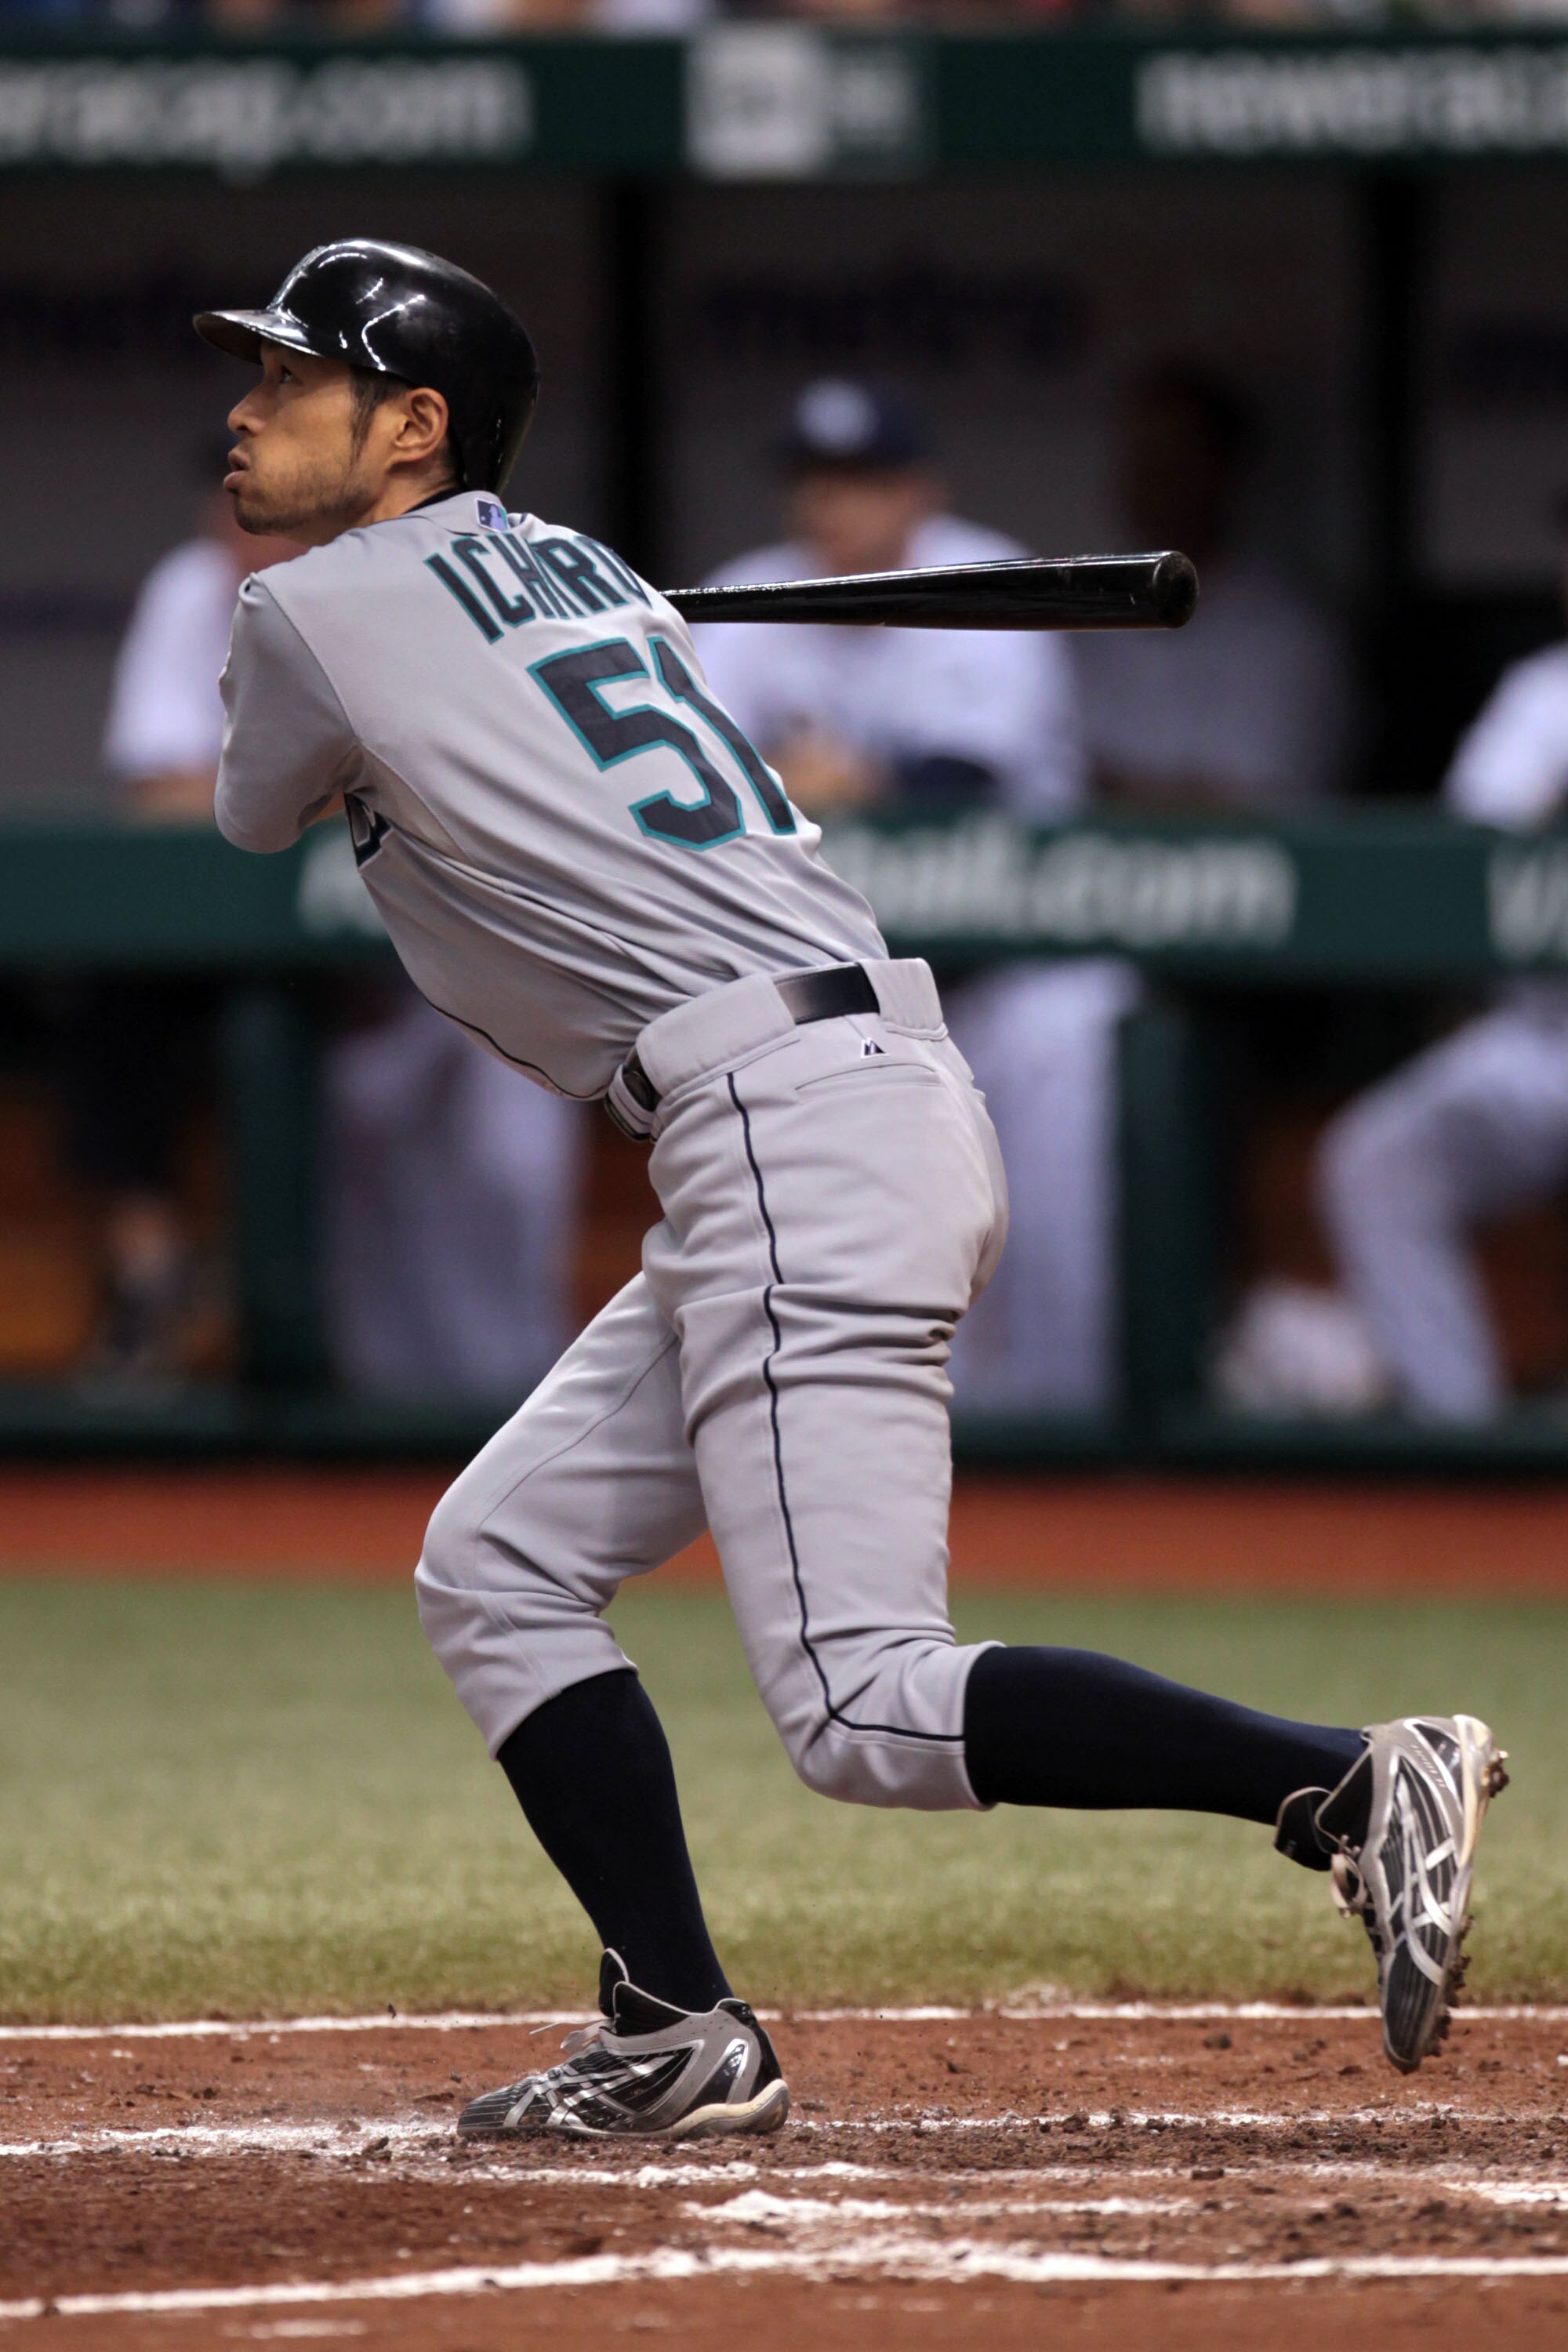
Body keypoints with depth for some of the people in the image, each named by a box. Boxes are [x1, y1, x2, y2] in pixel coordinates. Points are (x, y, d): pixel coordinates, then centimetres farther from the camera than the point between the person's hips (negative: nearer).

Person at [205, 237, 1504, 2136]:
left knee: (860, 1709, -16)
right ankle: (682, 2037, 10)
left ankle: (1356, 1783, -22)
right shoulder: (581, 569, 20)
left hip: (794, 1130, -10)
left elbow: (259, 815, 19)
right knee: (498, 1568, 14)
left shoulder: (321, 615, -2)